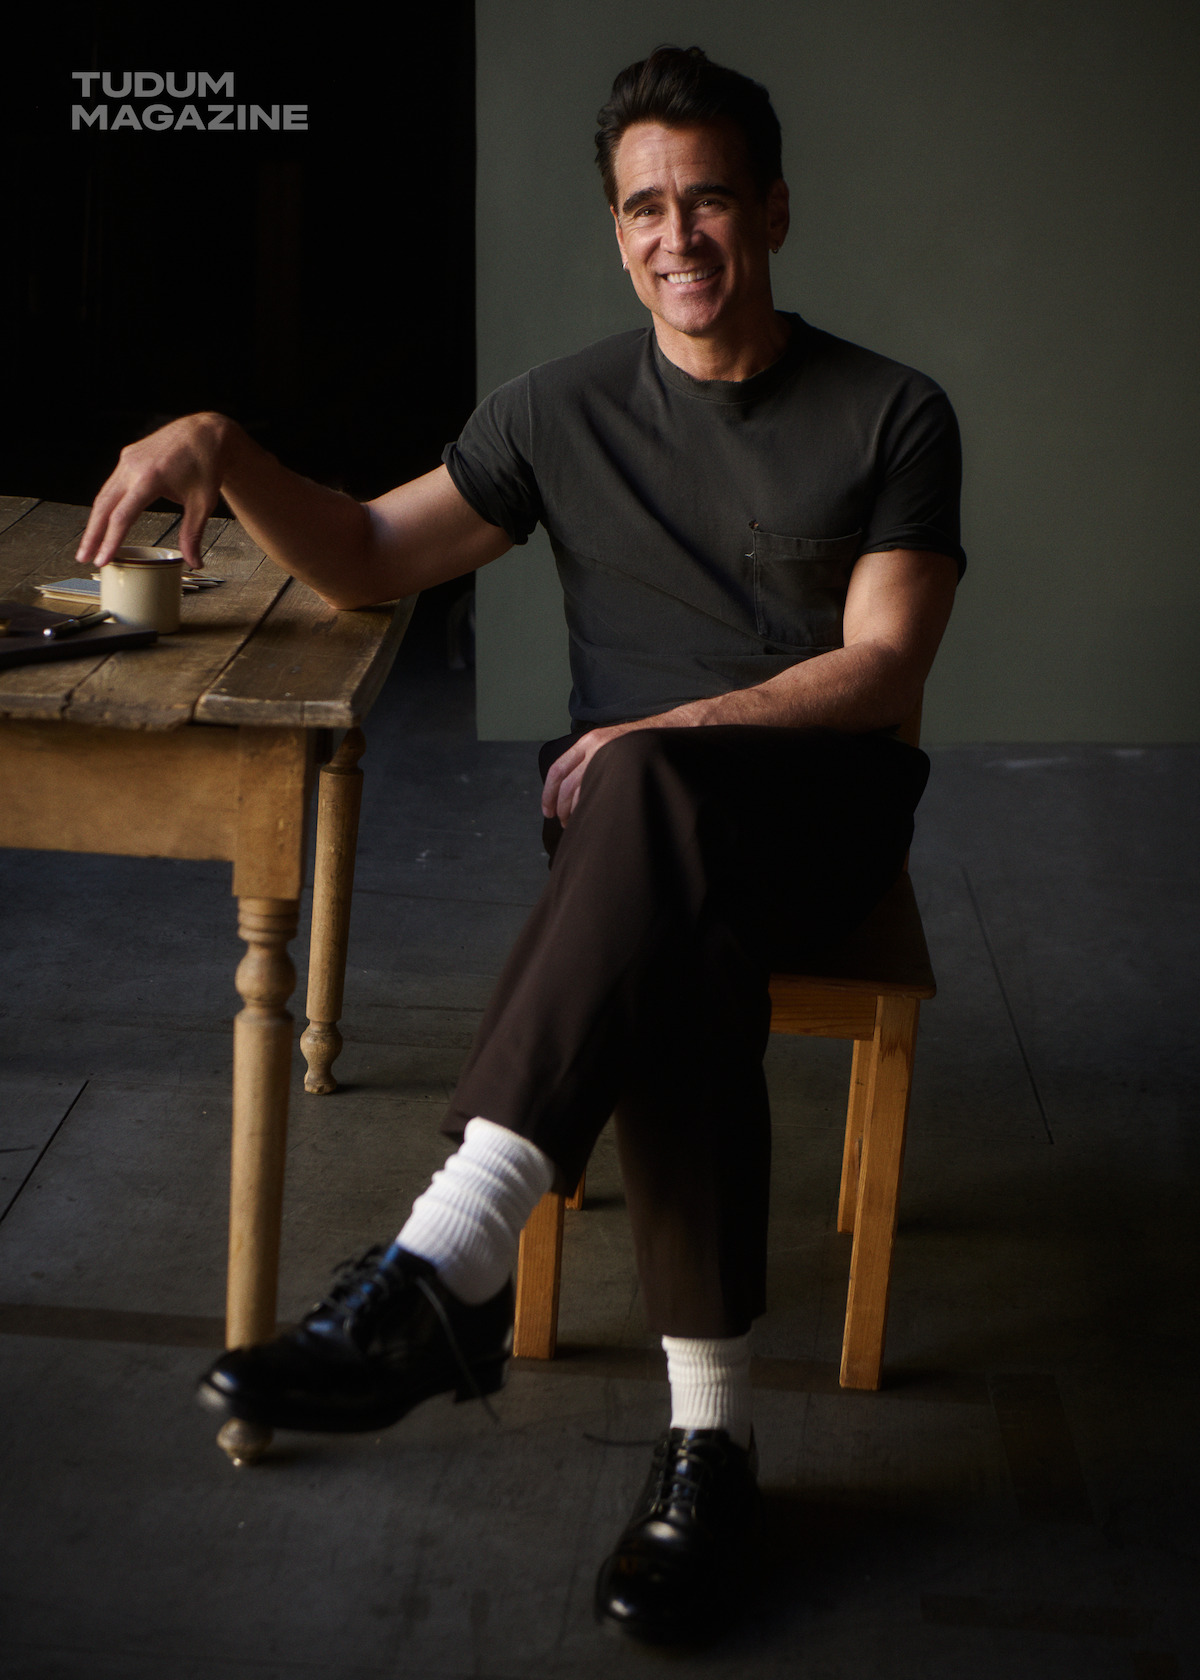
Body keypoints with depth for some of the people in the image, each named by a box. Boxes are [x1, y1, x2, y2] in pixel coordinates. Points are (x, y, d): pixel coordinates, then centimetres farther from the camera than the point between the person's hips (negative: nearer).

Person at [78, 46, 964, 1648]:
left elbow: (885, 670, -6)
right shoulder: (568, 410, 13)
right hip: (636, 819, 2)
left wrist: (677, 730, -21)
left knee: (645, 788, -40)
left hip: (818, 807, -2)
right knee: (682, 964, -37)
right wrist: (218, 449, -5)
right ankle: (709, 1432, -33)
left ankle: (443, 1267, -47)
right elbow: (370, 559, 14)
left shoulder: (892, 416, 4)